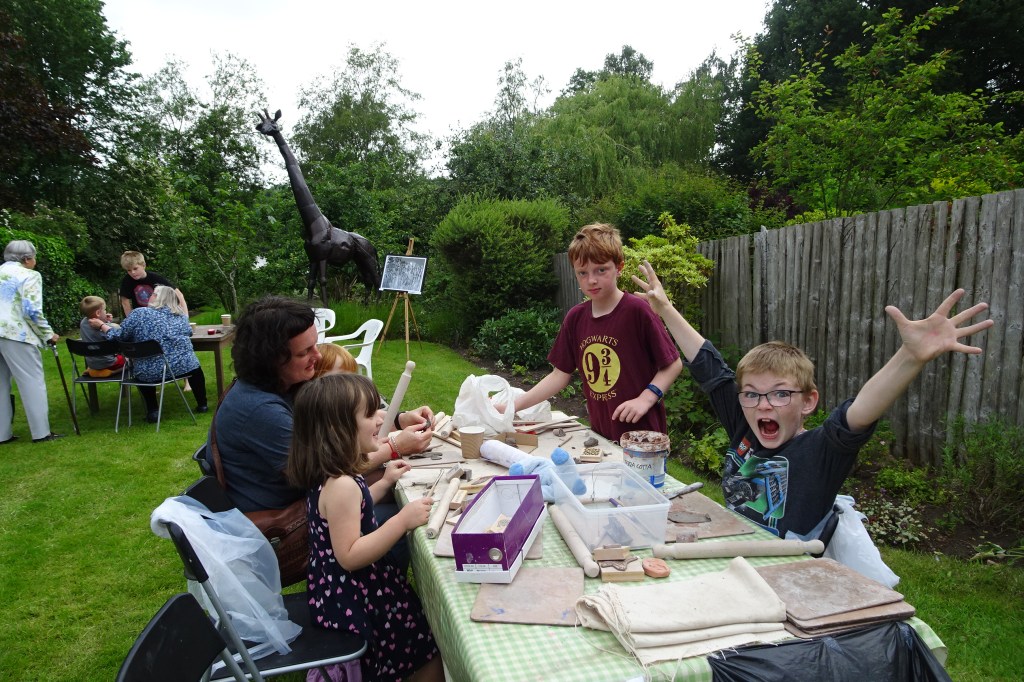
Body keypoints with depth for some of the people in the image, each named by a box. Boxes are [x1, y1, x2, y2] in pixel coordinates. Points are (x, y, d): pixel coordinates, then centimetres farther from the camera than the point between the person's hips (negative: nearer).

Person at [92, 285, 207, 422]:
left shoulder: (139, 313, 1)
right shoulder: (181, 316, 10)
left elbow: (118, 336, 4)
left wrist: (102, 325, 21)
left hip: (151, 371, -1)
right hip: (182, 365, 1)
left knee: (141, 371, 34)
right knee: (194, 365, 35)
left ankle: (153, 411, 26)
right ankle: (202, 405, 33)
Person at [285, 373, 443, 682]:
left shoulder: (331, 474, -1)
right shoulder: (341, 485, -31)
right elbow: (350, 556, -29)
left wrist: (384, 483, 14)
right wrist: (402, 521, -32)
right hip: (351, 603, -10)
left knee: (424, 612, 26)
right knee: (434, 649, 3)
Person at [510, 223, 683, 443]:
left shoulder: (637, 311, -14)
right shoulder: (575, 318, 2)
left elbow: (673, 364, -7)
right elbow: (560, 375, 5)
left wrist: (645, 399, -19)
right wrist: (513, 406, -1)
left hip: (641, 434, -4)